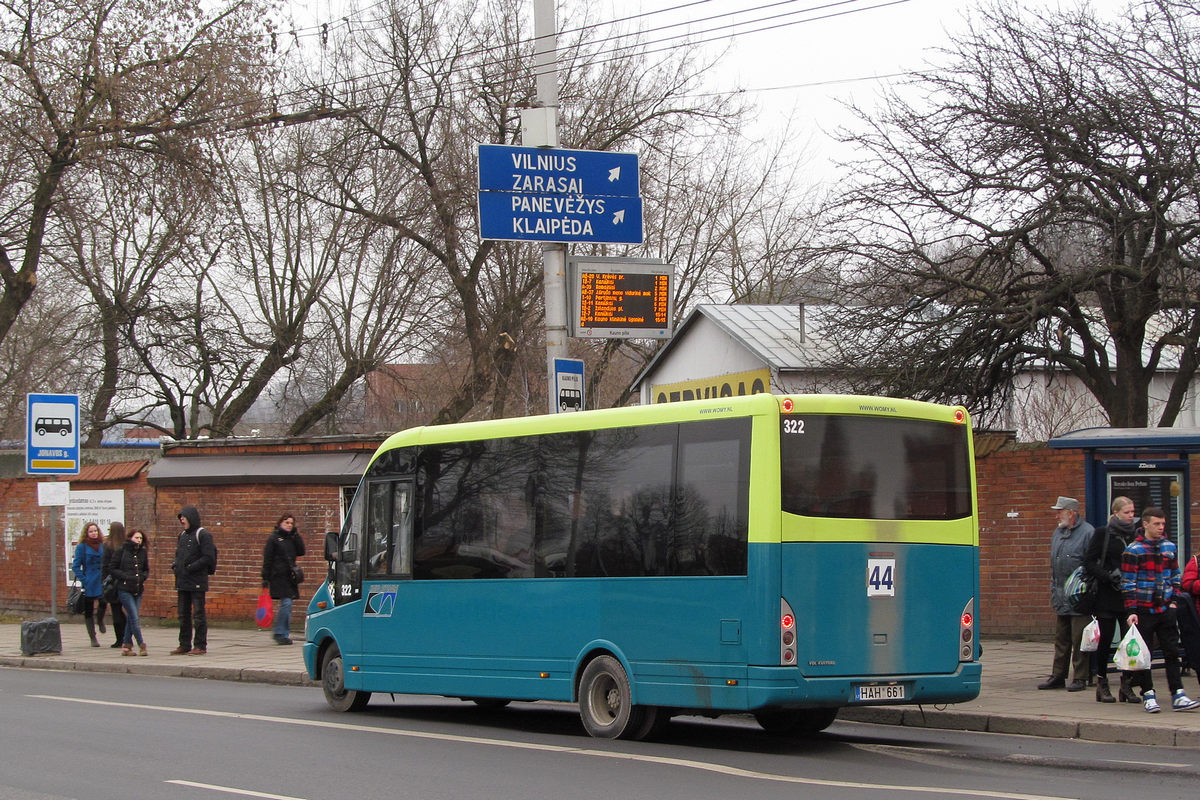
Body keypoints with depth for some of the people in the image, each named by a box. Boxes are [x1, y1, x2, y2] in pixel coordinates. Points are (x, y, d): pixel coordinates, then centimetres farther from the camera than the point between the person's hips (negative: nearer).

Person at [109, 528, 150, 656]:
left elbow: (147, 570, 19)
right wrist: (125, 577, -11)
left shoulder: (143, 553, 10)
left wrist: (142, 577, -2)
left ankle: (126, 646, 13)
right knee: (134, 618, -10)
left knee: (131, 619, 7)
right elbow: (112, 568, 0)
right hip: (125, 589, -5)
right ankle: (141, 645, -7)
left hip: (138, 590, 5)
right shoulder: (122, 551, -2)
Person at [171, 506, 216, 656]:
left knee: (198, 614, -4)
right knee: (183, 614, 10)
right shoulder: (182, 535, 17)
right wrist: (175, 565, 5)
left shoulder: (203, 535, -8)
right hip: (182, 581, 8)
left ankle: (200, 645, -1)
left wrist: (190, 568, -18)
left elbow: (208, 557, -15)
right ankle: (184, 645, 15)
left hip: (197, 582, -8)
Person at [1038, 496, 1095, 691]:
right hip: (1062, 599, 8)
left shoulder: (1087, 533, -10)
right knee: (1061, 639, 12)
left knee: (1079, 640, -2)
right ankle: (1058, 676, 18)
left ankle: (1080, 678, 5)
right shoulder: (1058, 533, 15)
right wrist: (1054, 590, 18)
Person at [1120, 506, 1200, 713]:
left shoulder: (1169, 547, 9)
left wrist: (1174, 601, 6)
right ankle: (1148, 695, 10)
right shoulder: (1133, 550, -6)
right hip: (1143, 610, -4)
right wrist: (1131, 611, -12)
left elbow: (1175, 576, 17)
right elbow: (1128, 583, -7)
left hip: (1165, 610, 4)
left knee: (1172, 652, 1)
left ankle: (1178, 695, 1)